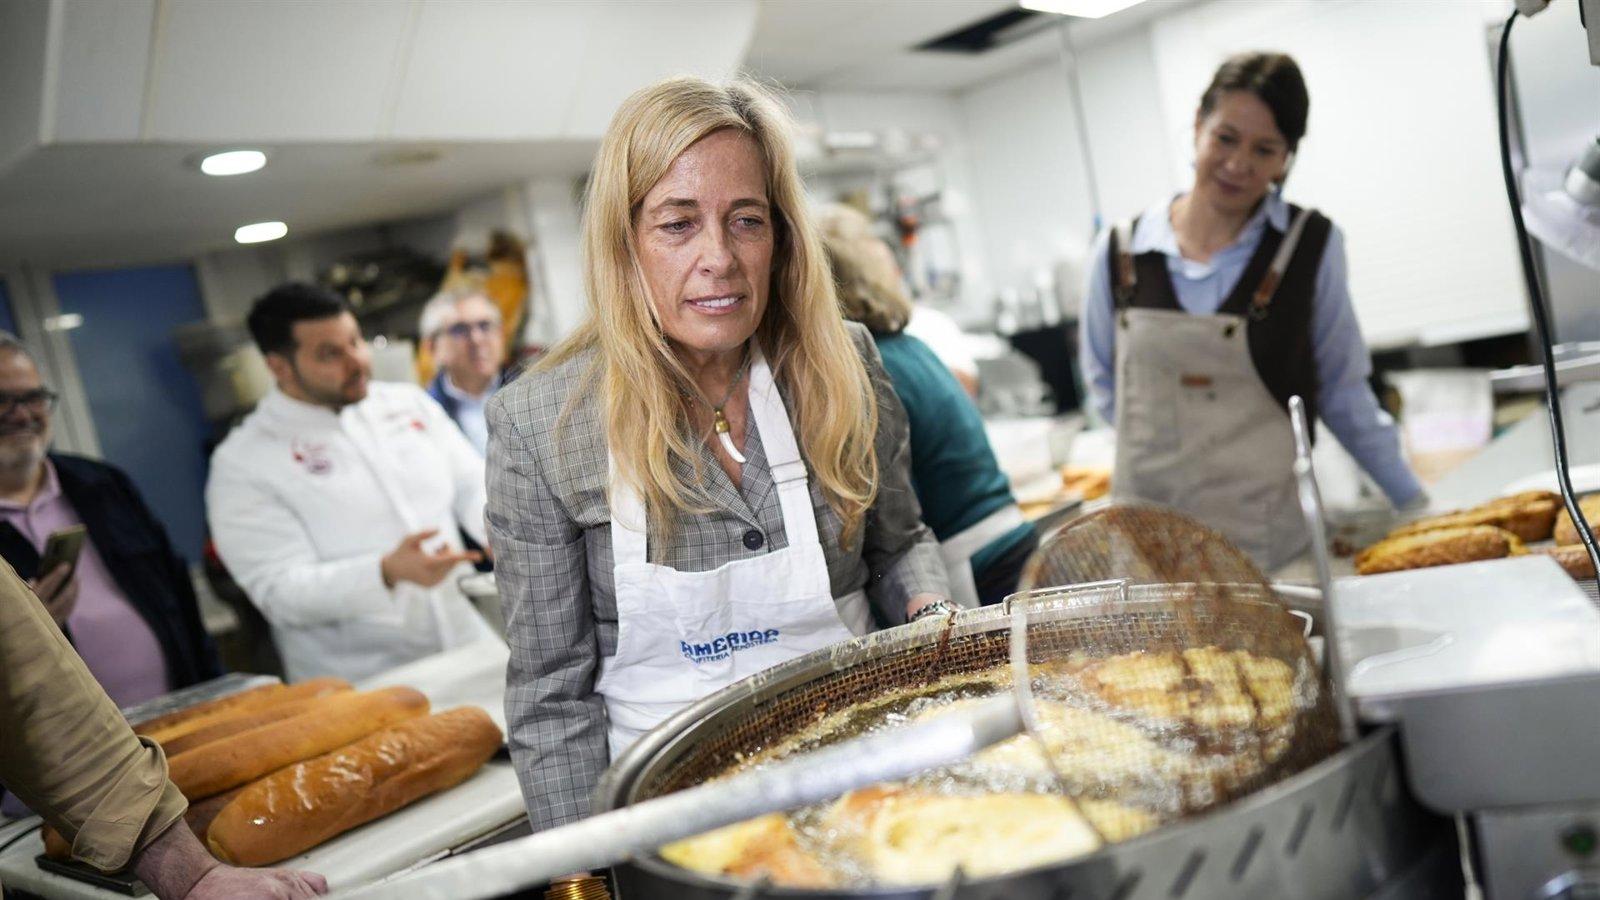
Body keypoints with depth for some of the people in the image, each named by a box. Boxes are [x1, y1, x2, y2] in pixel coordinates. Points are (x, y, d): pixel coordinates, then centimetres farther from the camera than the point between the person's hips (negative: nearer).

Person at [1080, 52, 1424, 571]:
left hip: (1266, 535, -1)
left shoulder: (1311, 246, -2)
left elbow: (1342, 391, 8)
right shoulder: (1120, 252, 1)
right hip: (1147, 536, 1)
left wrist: (1419, 507, 10)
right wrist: (1166, 447, 4)